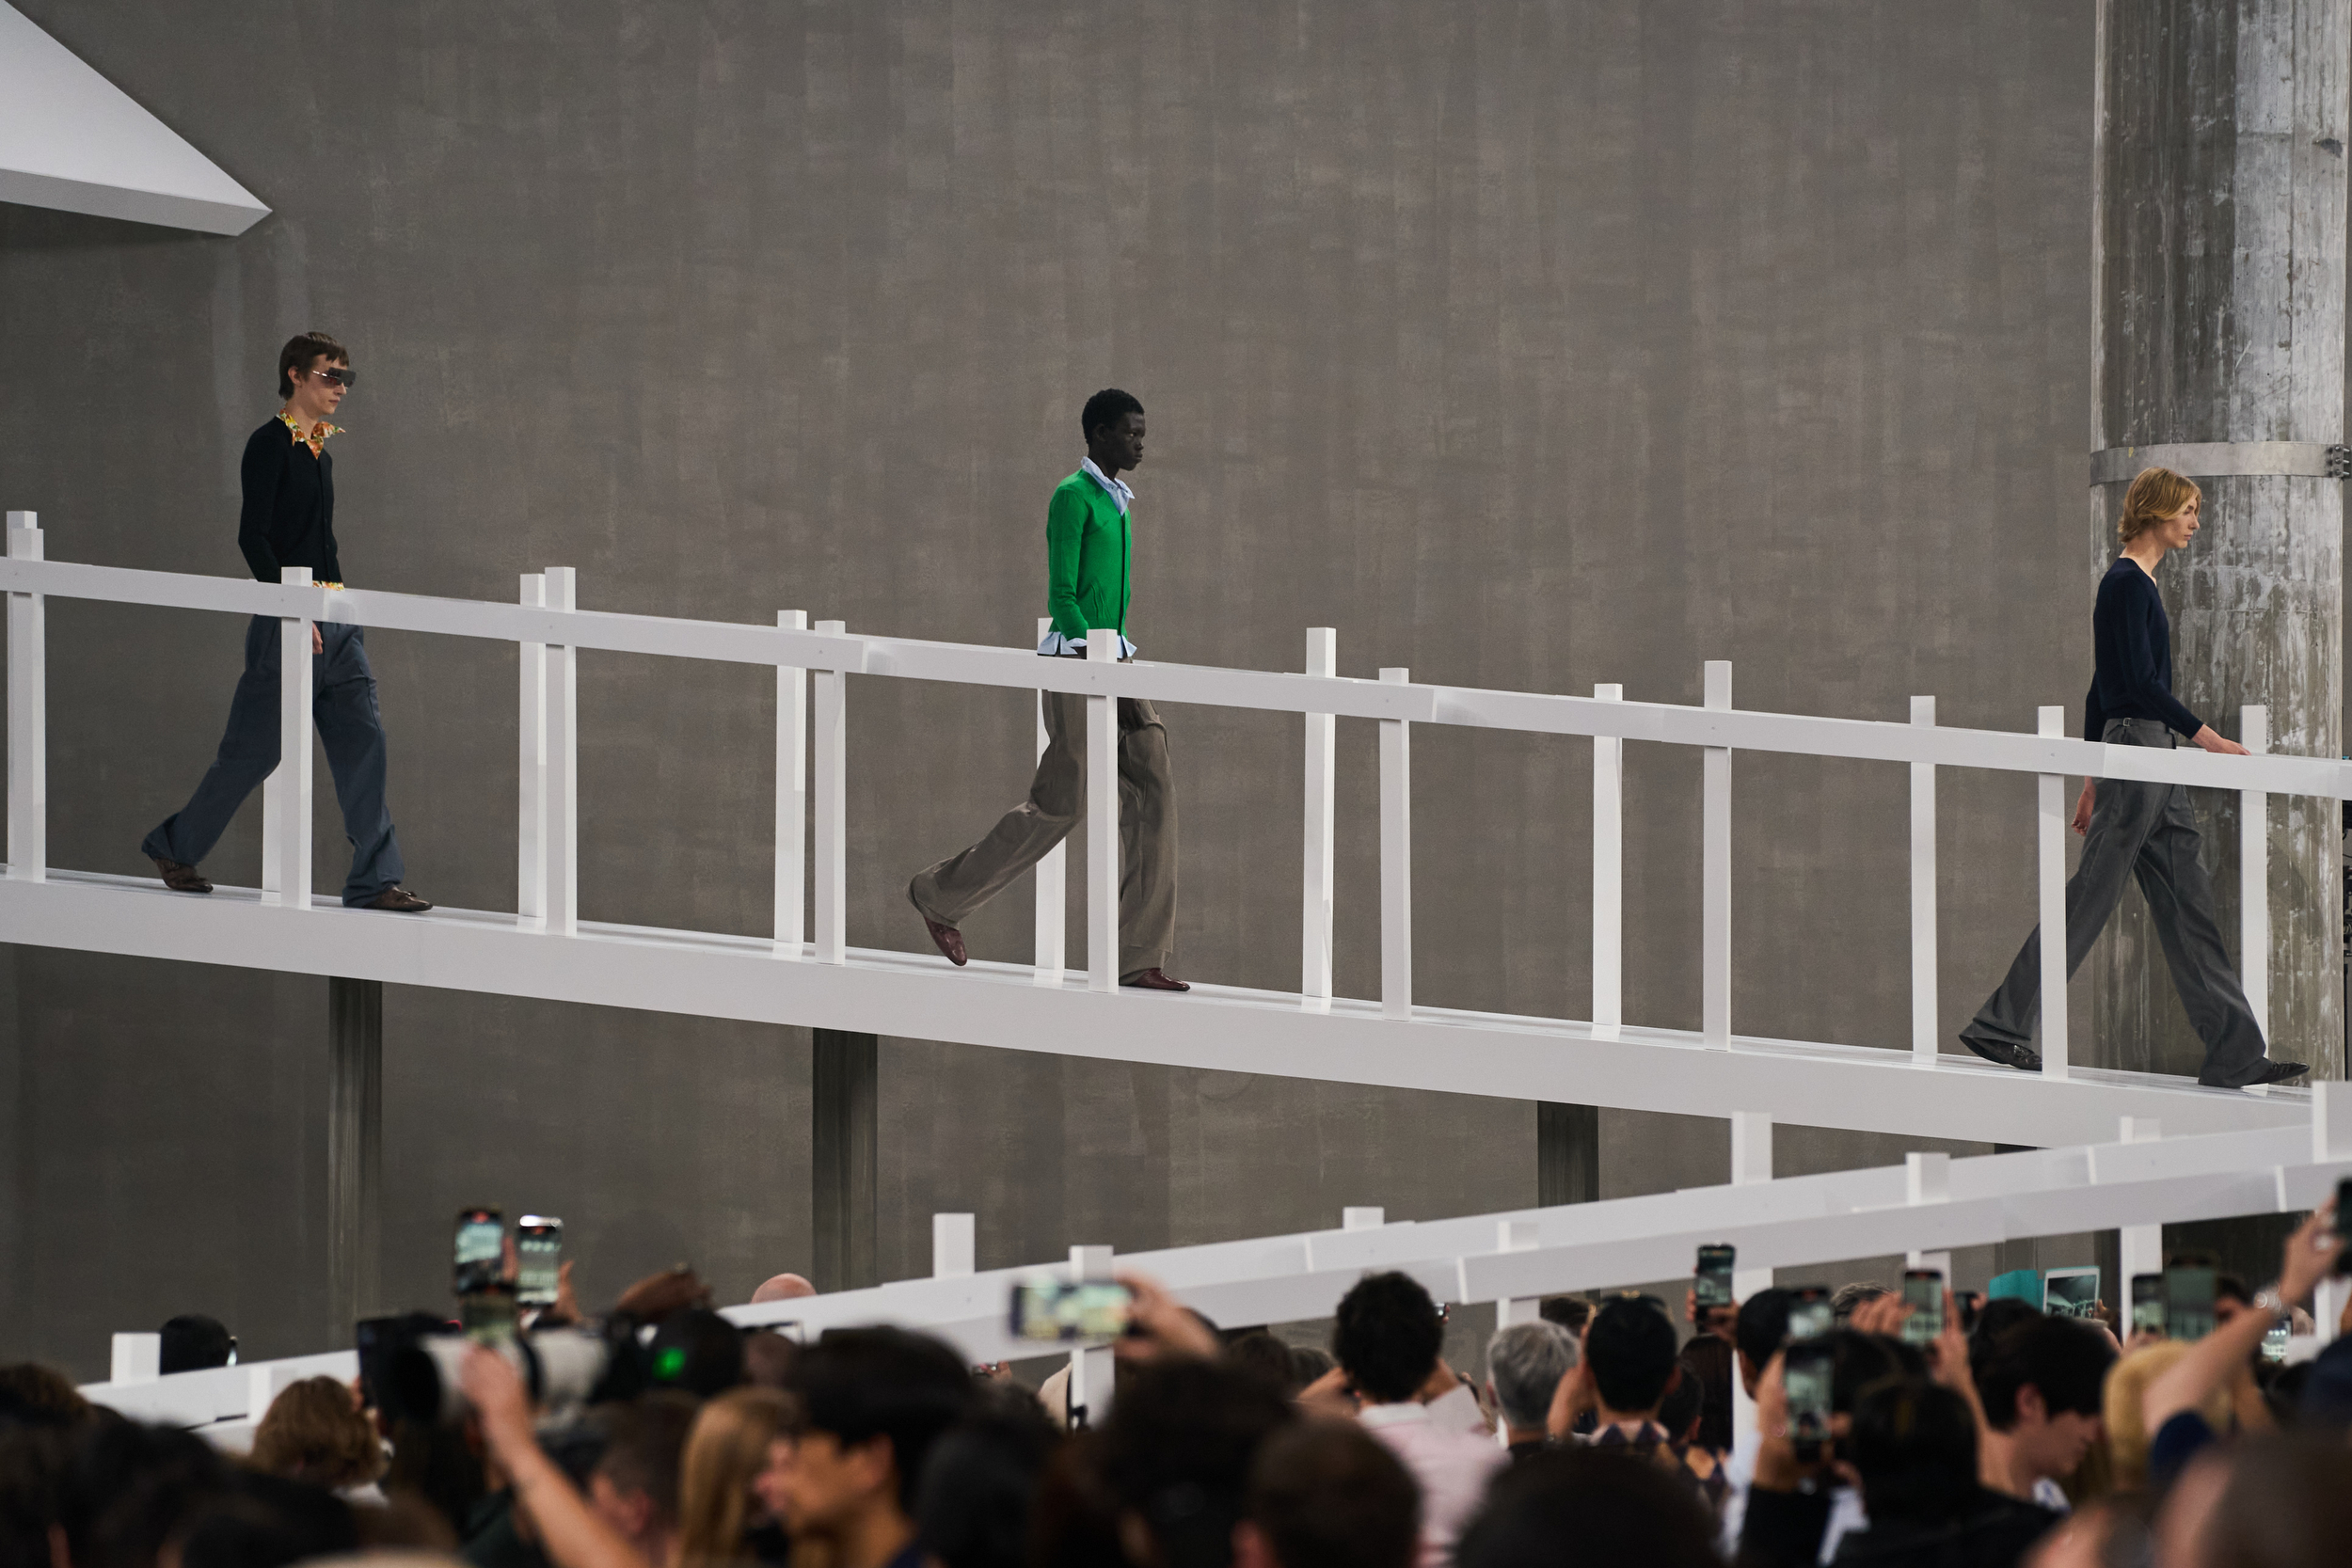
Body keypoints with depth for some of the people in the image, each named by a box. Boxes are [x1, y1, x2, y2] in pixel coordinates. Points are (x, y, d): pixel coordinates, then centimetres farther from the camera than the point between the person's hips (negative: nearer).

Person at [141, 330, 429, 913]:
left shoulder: (320, 448, 14)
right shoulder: (271, 443, -10)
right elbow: (252, 535, -16)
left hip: (337, 619, 8)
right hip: (287, 617, -8)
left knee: (363, 741, -2)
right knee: (255, 747, 1)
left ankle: (373, 879, -3)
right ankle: (174, 845, 20)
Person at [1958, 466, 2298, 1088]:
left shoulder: (2137, 583, 17)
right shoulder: (2128, 582, -12)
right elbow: (2138, 680, -20)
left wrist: (2094, 779, 22)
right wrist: (2202, 733, -21)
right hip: (2134, 748, -10)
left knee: (2189, 905, 5)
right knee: (2089, 896, -5)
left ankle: (2236, 1053, 3)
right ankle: (2000, 1026, 1)